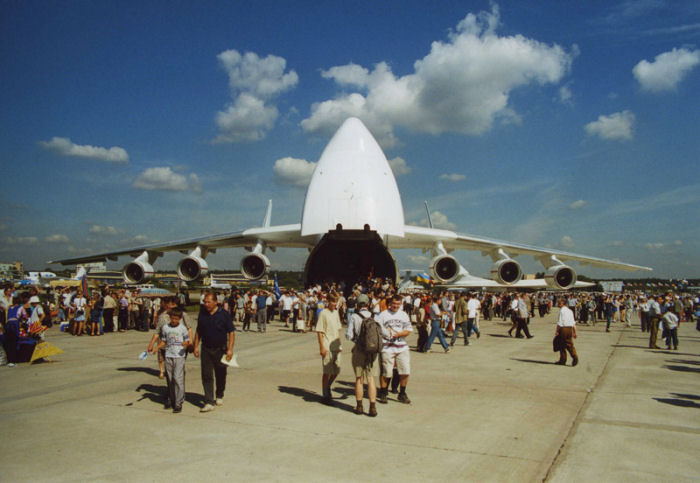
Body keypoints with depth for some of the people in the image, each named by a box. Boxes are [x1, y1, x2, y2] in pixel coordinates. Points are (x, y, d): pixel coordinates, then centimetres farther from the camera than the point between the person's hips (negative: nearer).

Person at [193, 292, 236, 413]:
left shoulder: (224, 314, -8)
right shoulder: (202, 314, 3)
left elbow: (231, 332, -8)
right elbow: (198, 331, 13)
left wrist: (230, 349, -14)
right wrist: (196, 346, 6)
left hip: (220, 349, -2)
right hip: (206, 349, 2)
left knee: (220, 375, 11)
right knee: (206, 376, -4)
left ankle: (219, 396, 34)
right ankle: (209, 402, -2)